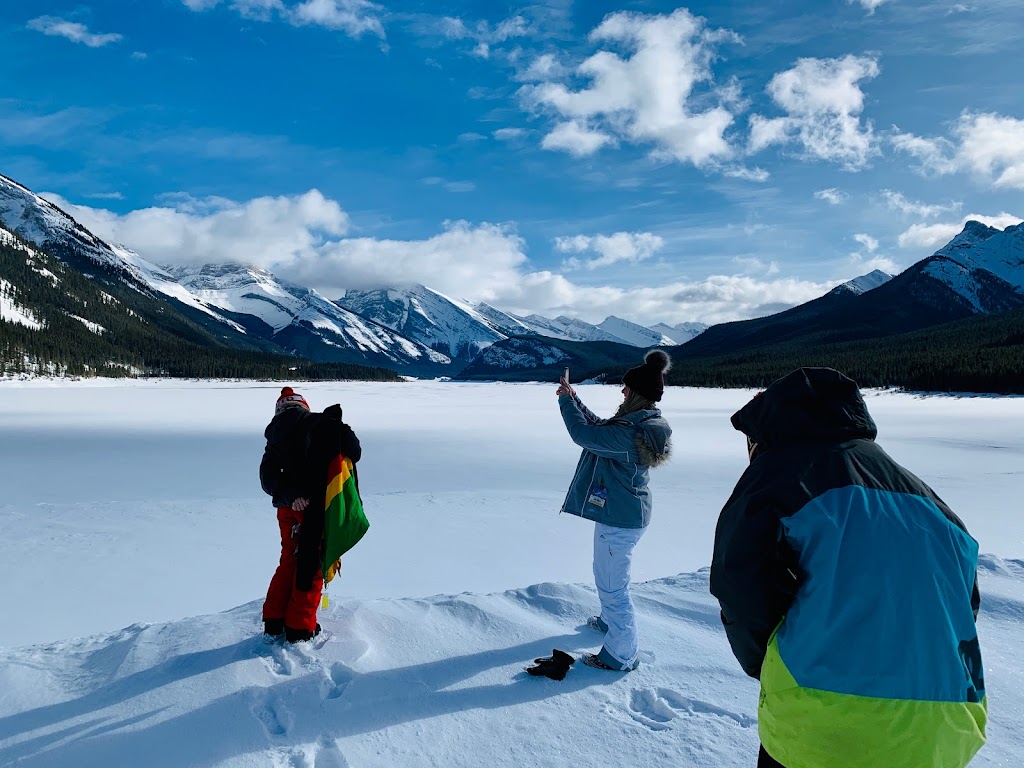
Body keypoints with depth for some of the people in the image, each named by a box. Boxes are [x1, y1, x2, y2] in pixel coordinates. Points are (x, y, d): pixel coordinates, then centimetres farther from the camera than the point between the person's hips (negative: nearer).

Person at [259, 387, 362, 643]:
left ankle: (273, 622, 23)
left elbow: (267, 477, -3)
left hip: (288, 506, 5)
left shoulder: (275, 438, 12)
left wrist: (289, 495, -15)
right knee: (311, 563, 6)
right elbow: (352, 449, -15)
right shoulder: (320, 423, -3)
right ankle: (300, 628, 11)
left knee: (289, 560, 20)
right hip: (317, 505, -5)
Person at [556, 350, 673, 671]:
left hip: (619, 519, -11)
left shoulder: (629, 432, -30)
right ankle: (611, 621, 51)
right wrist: (574, 399, 12)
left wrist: (566, 400, -12)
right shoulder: (647, 423, 3)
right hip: (623, 512, 11)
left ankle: (621, 654, 18)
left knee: (612, 585, 4)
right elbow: (599, 426, 14)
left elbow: (584, 433, -26)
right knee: (606, 574, 30)